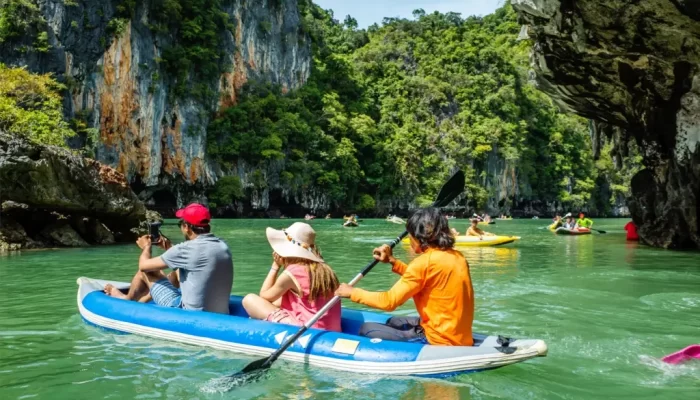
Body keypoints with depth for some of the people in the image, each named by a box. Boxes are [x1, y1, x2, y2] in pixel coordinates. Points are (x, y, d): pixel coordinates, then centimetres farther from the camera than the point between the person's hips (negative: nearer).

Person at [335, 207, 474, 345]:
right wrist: (393, 261, 18)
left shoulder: (425, 262, -17)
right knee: (393, 321, 27)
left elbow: (389, 301, -14)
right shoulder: (457, 257, 7)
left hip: (439, 341, -9)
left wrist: (352, 292, -1)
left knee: (366, 329, -2)